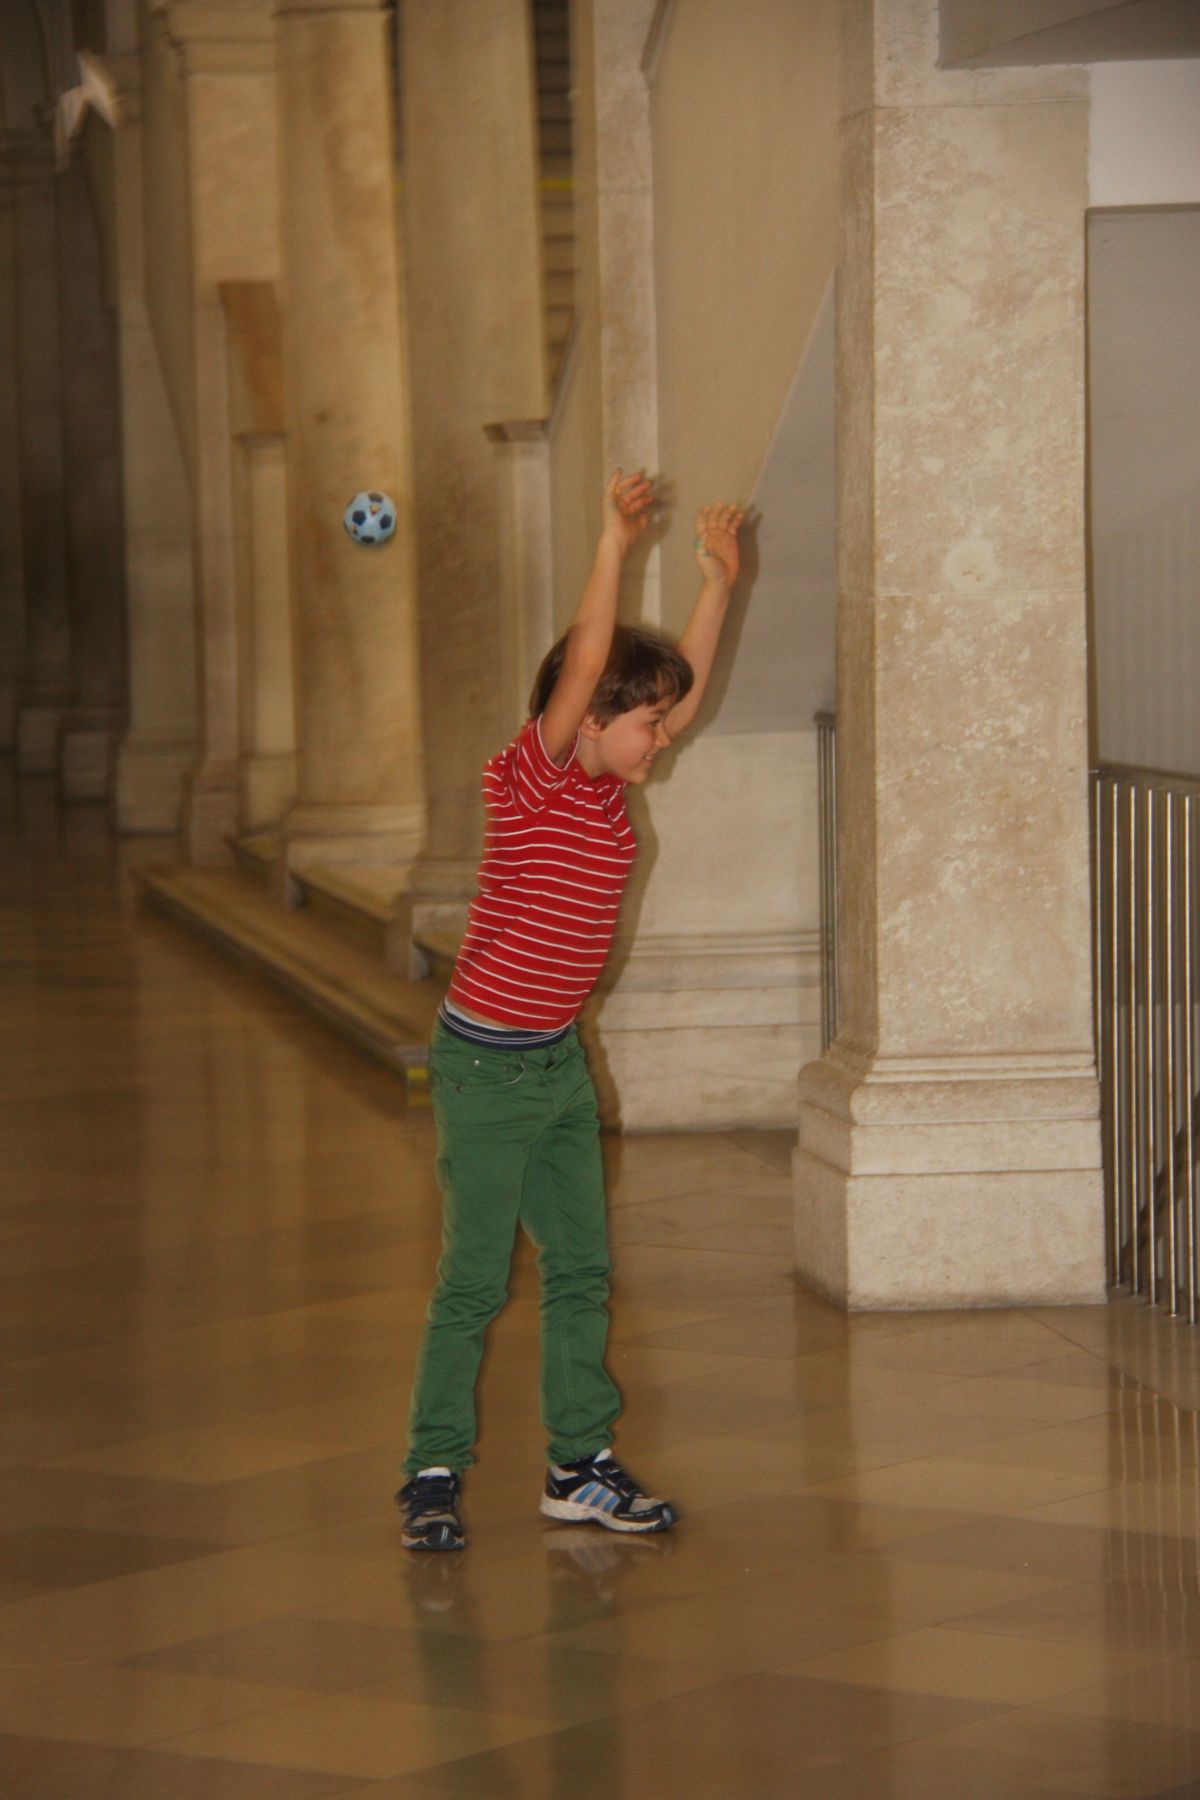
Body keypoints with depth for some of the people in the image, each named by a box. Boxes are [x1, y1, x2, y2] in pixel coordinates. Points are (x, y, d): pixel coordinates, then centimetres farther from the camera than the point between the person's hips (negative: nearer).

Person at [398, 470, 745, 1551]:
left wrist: (719, 579, 5)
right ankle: (434, 1474, 7)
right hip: (485, 1063, -8)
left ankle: (581, 1466, 18)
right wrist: (617, 542, -29)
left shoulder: (607, 788, 6)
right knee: (476, 1280, -2)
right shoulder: (532, 780, -15)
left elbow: (688, 685, 11)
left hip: (560, 1060, 8)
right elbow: (583, 665, -27)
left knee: (582, 1268, 10)